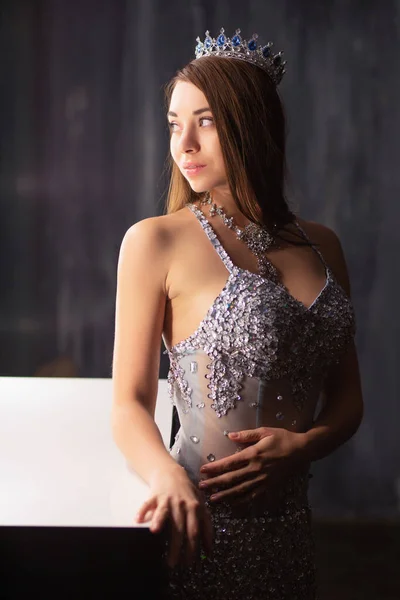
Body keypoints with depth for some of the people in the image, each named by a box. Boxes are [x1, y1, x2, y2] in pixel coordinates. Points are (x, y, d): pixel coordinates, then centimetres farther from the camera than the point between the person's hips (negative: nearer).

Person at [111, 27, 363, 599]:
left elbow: (347, 399, 10)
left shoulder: (321, 245, 7)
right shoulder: (155, 241, -6)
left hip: (289, 523, 5)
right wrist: (168, 476, -29)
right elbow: (130, 404, -9)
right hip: (205, 524, -4)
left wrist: (302, 446, -10)